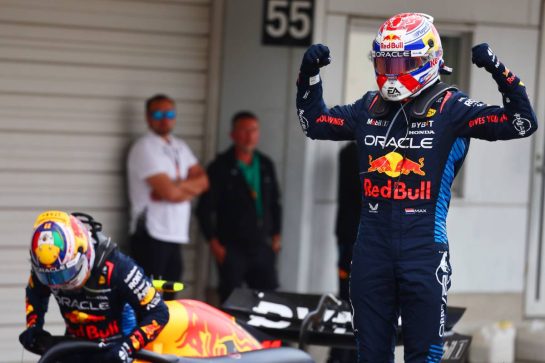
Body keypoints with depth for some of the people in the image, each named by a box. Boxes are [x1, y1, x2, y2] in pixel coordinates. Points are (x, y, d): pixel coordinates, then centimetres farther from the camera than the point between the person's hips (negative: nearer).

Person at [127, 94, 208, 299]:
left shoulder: (180, 147, 16)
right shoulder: (144, 148, -9)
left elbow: (203, 181, 4)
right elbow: (169, 191, -17)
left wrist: (178, 186, -13)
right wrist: (189, 187, 2)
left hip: (175, 236, 8)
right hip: (151, 235, -8)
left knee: (165, 299, 11)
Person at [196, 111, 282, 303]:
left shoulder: (266, 165, 9)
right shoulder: (221, 168, -5)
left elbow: (275, 202, 19)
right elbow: (204, 209, -4)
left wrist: (276, 235, 13)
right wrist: (214, 242, -8)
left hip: (262, 248, 4)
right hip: (232, 249, -4)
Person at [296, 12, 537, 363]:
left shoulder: (450, 109, -4)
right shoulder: (369, 109, 10)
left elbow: (522, 122, -10)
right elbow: (314, 121, 24)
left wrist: (500, 72, -21)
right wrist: (309, 75, 13)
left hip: (424, 251, -5)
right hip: (372, 250, 5)